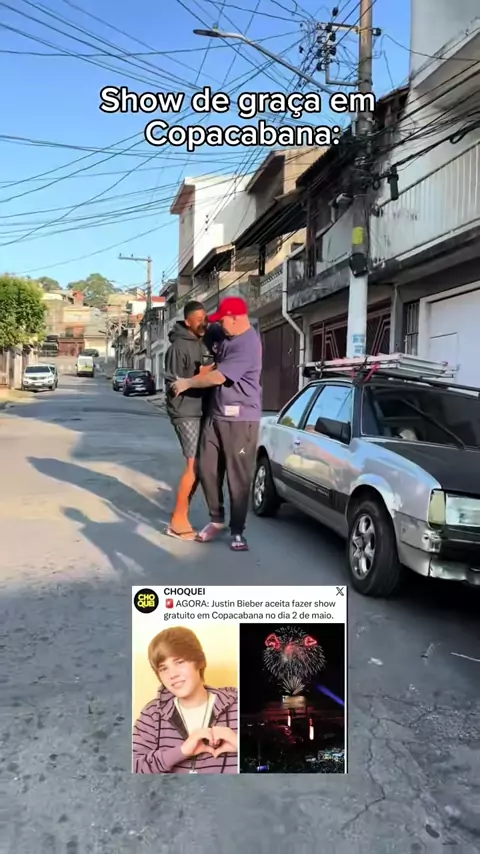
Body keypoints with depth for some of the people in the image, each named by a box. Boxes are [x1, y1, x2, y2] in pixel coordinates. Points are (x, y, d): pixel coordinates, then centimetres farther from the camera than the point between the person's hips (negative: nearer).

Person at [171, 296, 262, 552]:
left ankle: (237, 531, 10)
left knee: (238, 477, -2)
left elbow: (218, 377, -20)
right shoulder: (227, 339, 13)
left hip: (240, 419, -9)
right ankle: (216, 519, 24)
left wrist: (187, 383, -7)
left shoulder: (248, 344, -17)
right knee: (207, 469, 8)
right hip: (216, 416, 9)